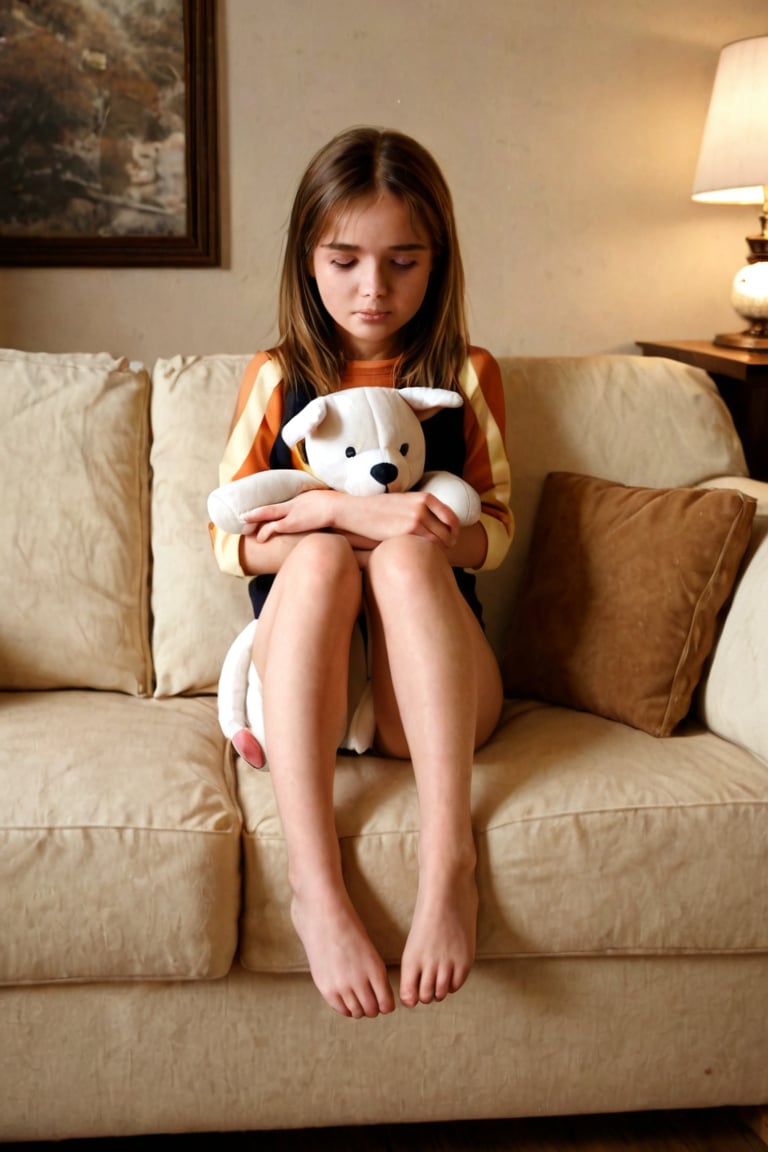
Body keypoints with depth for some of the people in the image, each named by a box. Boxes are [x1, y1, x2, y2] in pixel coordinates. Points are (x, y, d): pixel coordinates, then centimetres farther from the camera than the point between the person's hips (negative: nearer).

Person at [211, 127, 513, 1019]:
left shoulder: (465, 377, 9)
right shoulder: (278, 378, 9)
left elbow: (492, 532, 2)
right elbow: (231, 542, 2)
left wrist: (321, 509, -12)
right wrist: (351, 515, -18)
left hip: (433, 696, 0)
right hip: (305, 688, 0)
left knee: (406, 554, -29)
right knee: (321, 557, -30)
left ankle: (447, 859, -41)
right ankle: (314, 881, -43)